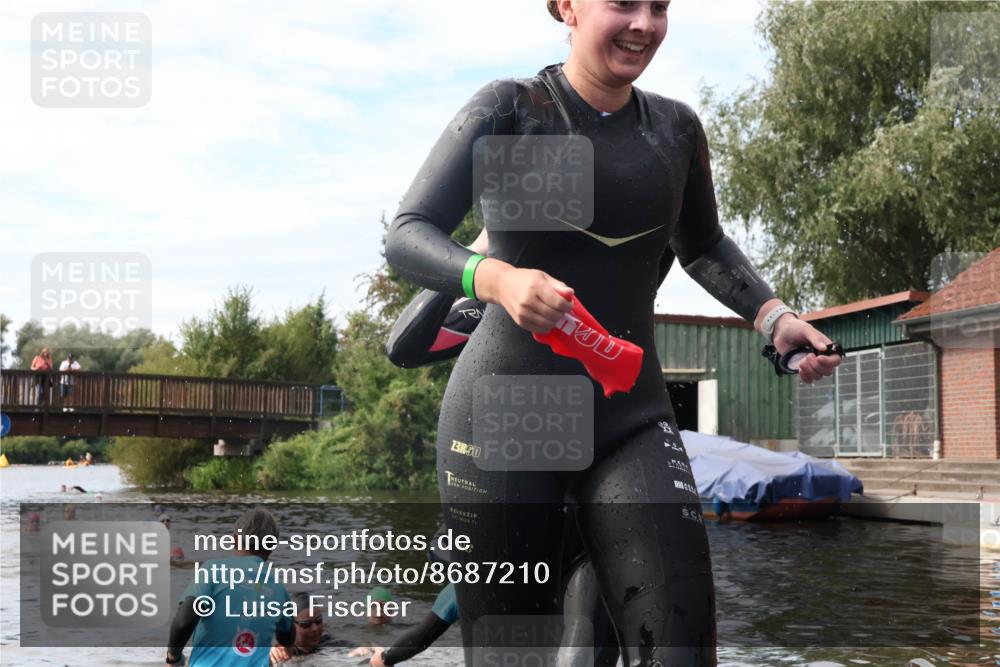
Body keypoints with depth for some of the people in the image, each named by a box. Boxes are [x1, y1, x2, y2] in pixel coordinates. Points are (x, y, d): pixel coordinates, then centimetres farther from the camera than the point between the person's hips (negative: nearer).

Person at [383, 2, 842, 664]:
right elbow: (406, 236, -11)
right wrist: (496, 278, -31)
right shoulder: (510, 108, -3)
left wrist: (774, 316, 9)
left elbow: (703, 246, 26)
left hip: (631, 418, 3)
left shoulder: (675, 127, 10)